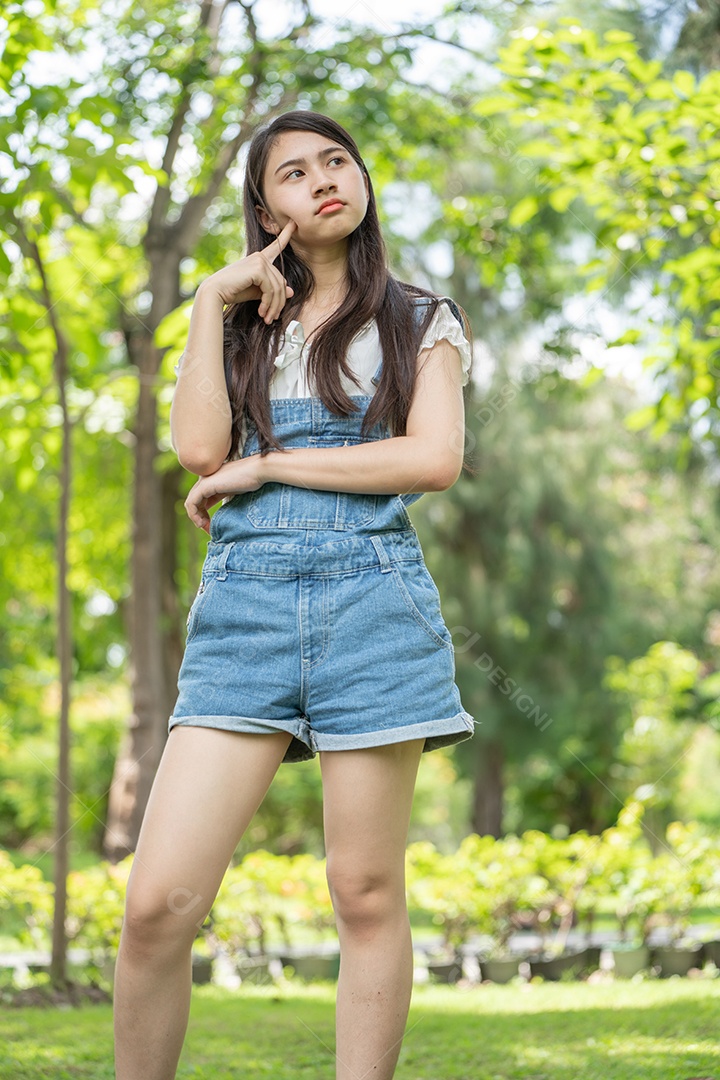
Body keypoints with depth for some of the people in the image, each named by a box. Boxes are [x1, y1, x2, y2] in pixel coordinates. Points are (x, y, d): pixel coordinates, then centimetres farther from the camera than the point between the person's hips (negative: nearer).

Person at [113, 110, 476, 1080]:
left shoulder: (421, 322, 13)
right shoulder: (242, 327, 20)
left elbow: (435, 459, -5)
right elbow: (199, 448, 2)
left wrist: (264, 466, -4)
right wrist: (212, 301, 4)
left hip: (373, 602, -1)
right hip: (244, 605, 2)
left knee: (366, 894, -1)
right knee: (157, 902, -9)